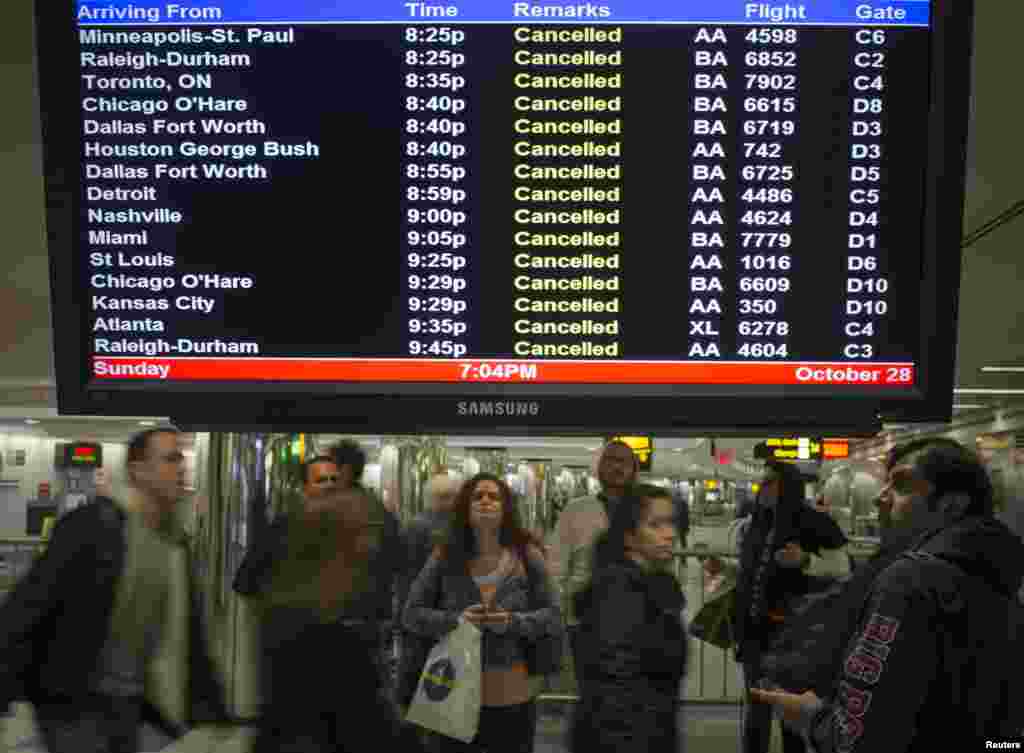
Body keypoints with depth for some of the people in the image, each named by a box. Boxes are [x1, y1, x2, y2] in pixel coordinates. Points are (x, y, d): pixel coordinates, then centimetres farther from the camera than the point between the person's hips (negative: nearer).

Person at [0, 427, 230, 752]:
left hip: (128, 702, 7)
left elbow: (188, 632, 10)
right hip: (72, 700, -6)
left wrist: (214, 709, 10)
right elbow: (30, 601, -17)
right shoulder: (90, 524, -15)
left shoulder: (176, 543, 5)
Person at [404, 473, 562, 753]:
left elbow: (553, 617, -2)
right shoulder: (444, 556, -3)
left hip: (513, 697, 0)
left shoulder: (526, 556, -4)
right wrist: (455, 620, -17)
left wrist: (512, 622, -19)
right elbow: (412, 614, -1)